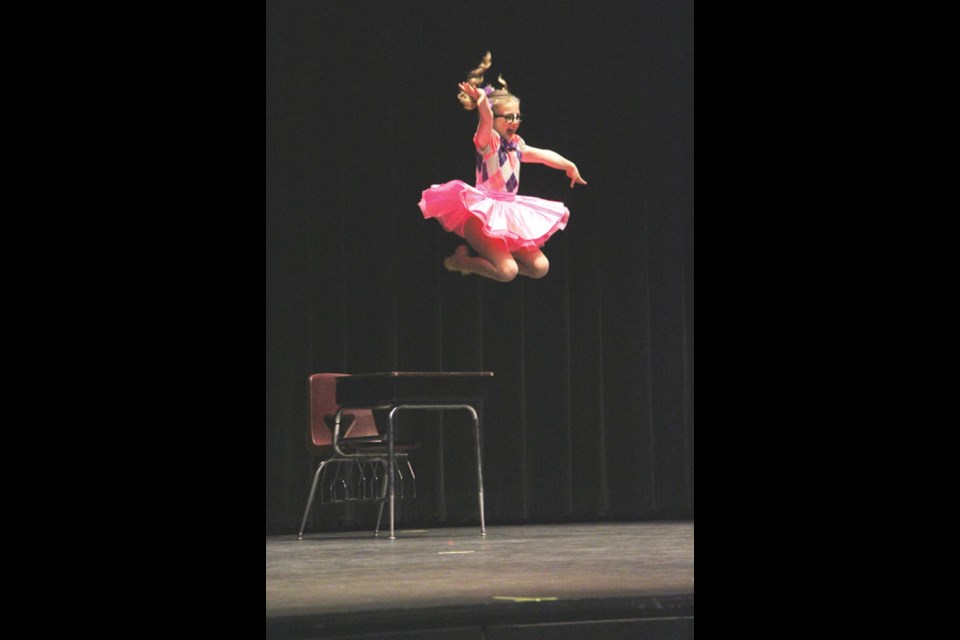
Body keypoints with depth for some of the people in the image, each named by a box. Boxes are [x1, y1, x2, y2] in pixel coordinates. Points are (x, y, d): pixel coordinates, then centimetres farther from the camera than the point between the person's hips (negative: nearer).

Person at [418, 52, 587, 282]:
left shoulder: (516, 145, 13)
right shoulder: (488, 141, -10)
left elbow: (543, 155, 28)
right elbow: (486, 120, -31)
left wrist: (569, 166, 32)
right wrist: (482, 102, -51)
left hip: (508, 214, 8)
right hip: (482, 214, -8)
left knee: (540, 267, 1)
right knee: (507, 271, -25)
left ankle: (481, 257, 12)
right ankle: (460, 260, 2)